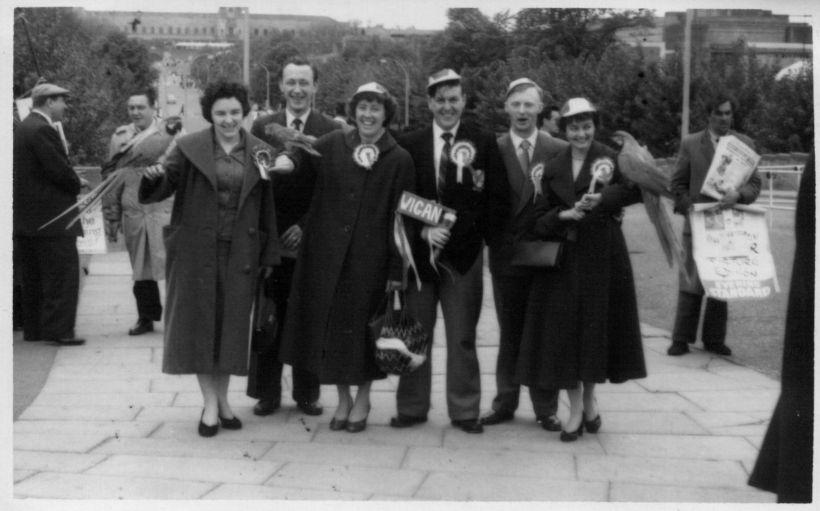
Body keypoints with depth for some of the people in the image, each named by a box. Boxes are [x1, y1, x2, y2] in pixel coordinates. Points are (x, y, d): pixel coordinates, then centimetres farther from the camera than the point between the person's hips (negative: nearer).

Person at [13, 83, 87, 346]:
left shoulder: (23, 127, 15)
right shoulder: (42, 130, -16)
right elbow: (58, 169, -21)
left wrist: (73, 179, 10)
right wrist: (78, 183, -2)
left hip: (25, 217, 10)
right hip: (51, 217, -10)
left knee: (33, 275, 14)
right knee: (63, 273, -4)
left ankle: (34, 328, 20)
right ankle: (58, 329, -4)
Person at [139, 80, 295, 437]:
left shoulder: (260, 152, 4)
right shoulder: (189, 148, -2)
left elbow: (267, 207, 5)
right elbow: (161, 188, -5)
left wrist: (268, 255, -1)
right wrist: (155, 176, -27)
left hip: (239, 252, 2)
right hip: (195, 250, -1)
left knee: (232, 323, 7)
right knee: (199, 321, 2)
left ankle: (222, 398, 22)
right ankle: (210, 402, 13)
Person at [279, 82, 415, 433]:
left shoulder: (399, 160, -2)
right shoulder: (331, 145, 4)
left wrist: (397, 268, -6)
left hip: (370, 256, -2)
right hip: (327, 253, 2)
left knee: (363, 324, 5)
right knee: (330, 322, 7)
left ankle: (362, 400, 23)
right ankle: (343, 398, 22)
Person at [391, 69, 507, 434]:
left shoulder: (484, 143, 2)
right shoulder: (409, 144, 5)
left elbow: (499, 199, 2)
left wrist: (481, 236, -6)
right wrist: (422, 231, -9)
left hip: (465, 253, -1)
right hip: (419, 251, 1)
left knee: (462, 336, 5)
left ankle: (464, 411, 15)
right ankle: (412, 408, 17)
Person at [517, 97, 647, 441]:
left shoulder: (610, 158, -1)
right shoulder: (553, 168, 8)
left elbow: (635, 188, -19)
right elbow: (539, 219, 5)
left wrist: (601, 198, -33)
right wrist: (563, 215, -13)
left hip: (603, 256, -2)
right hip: (563, 258, 2)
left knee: (597, 324, 6)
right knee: (564, 329, 0)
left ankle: (589, 397, 27)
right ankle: (576, 408, 10)